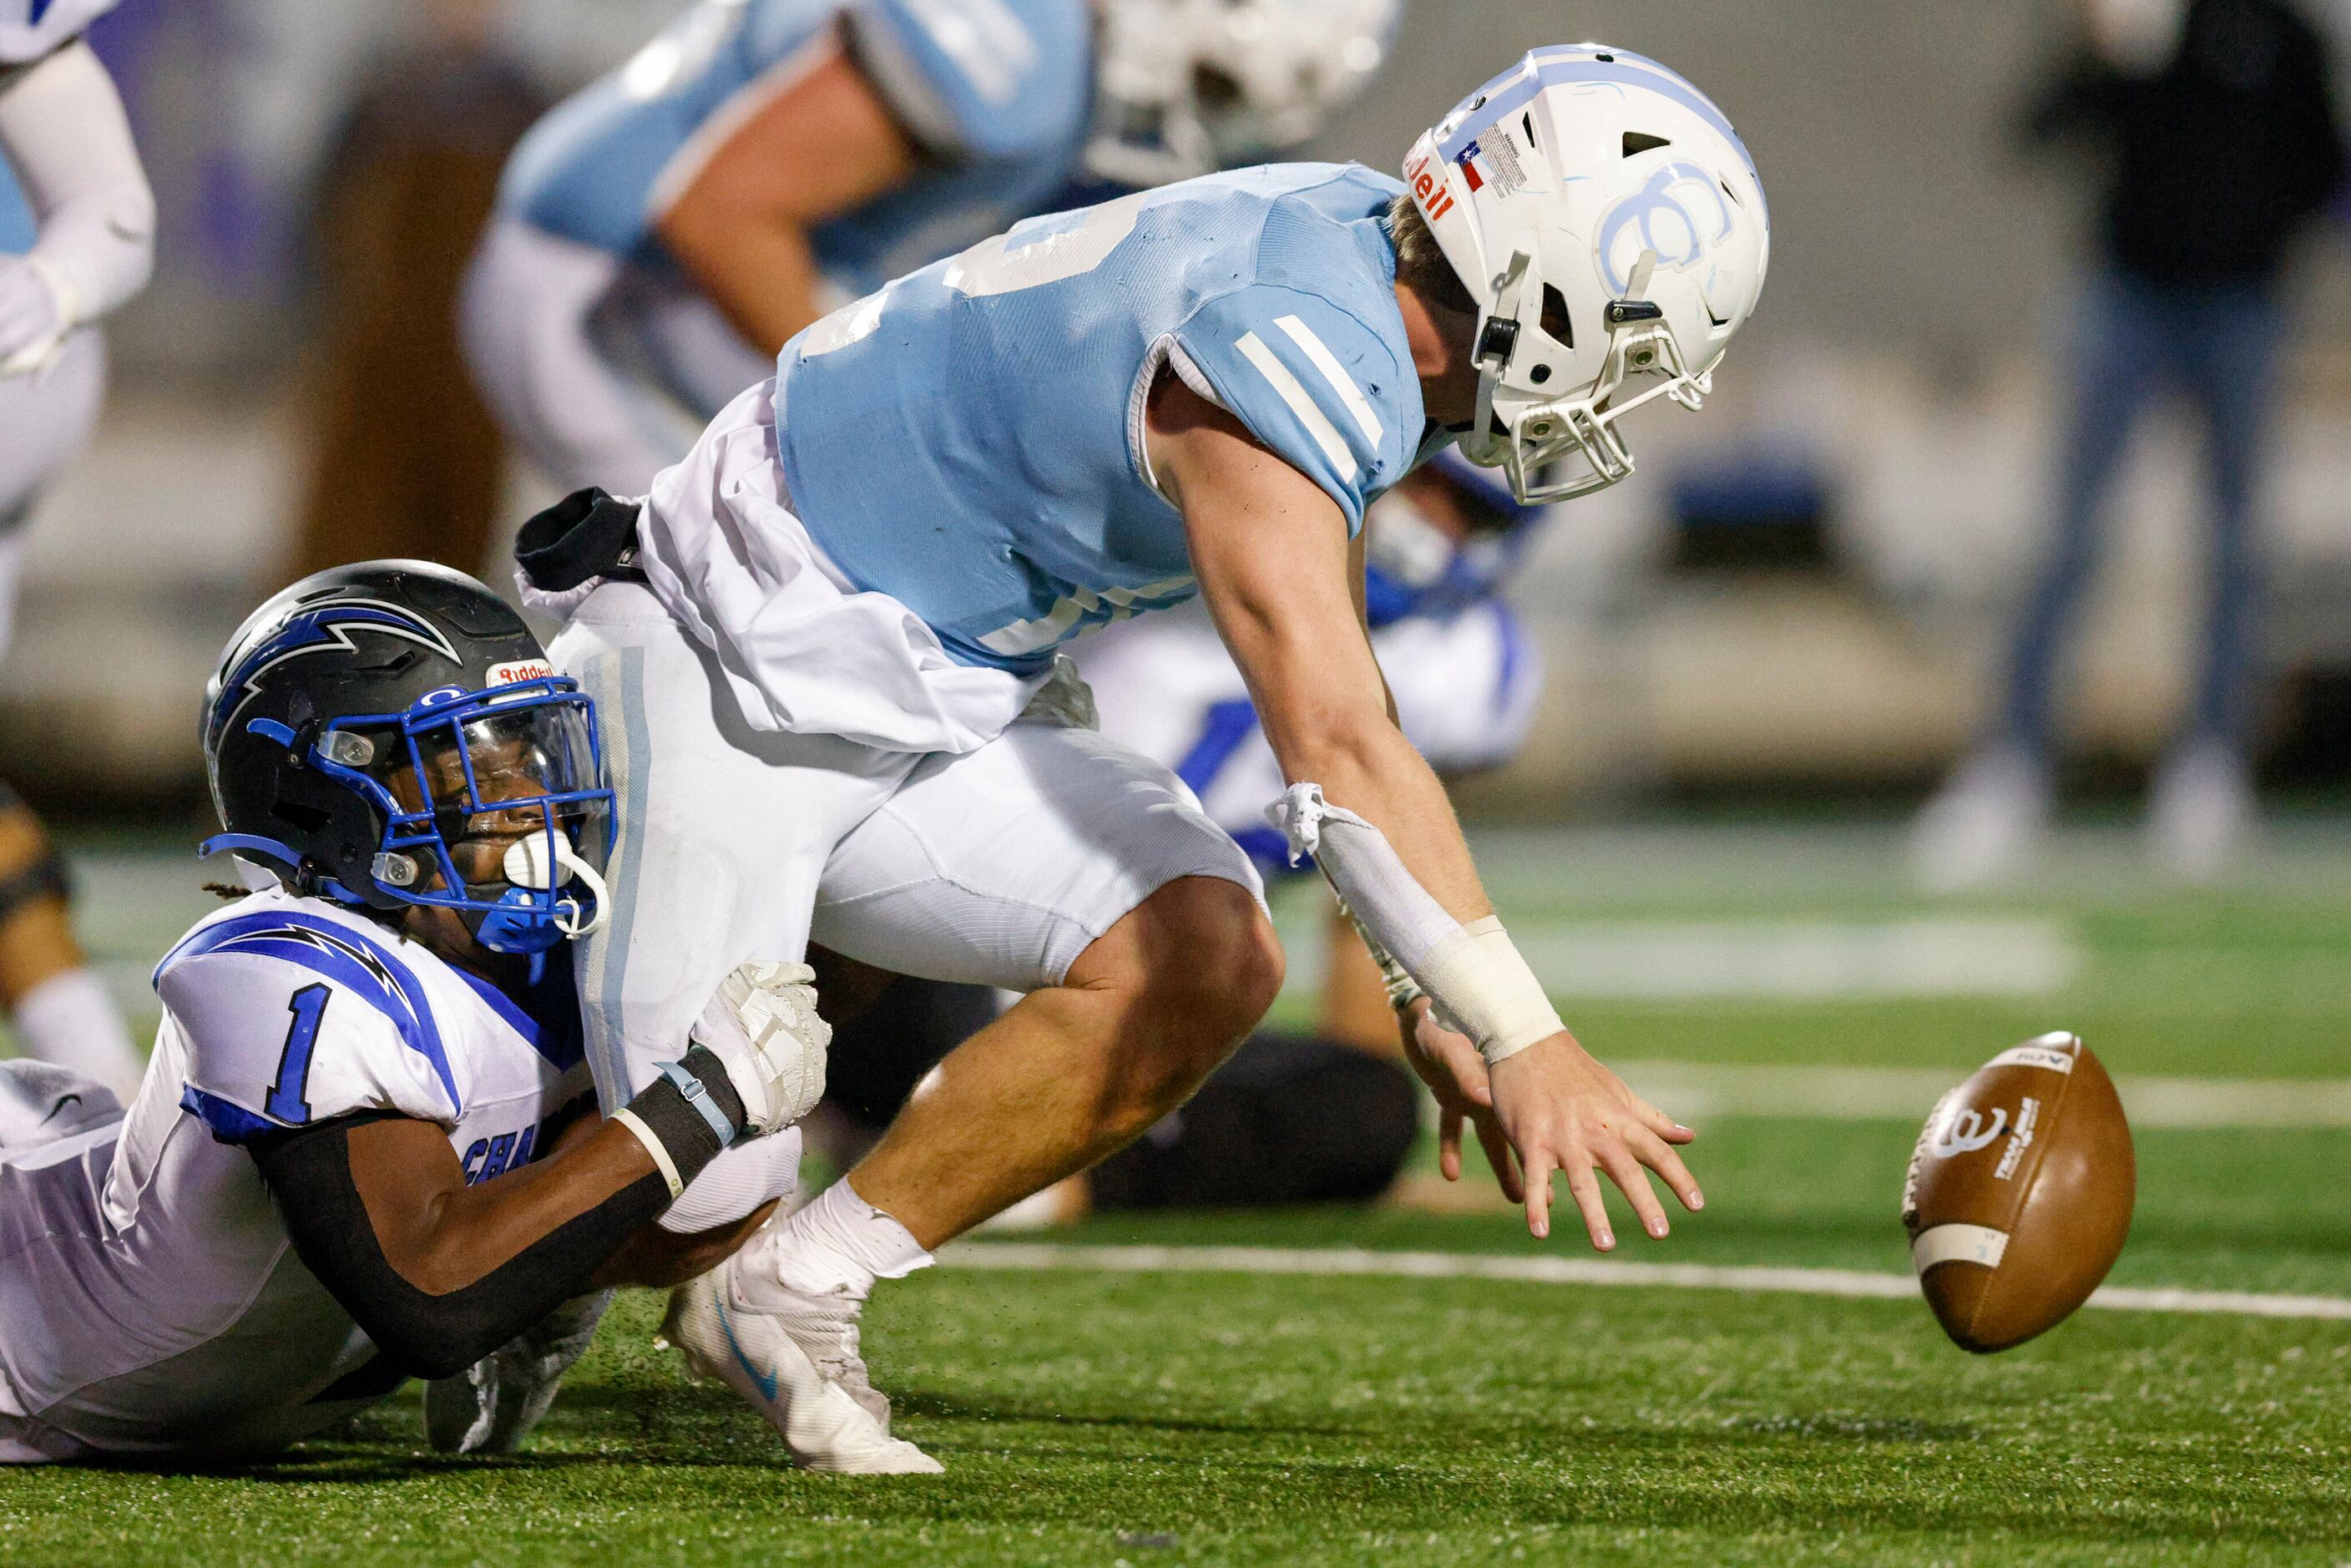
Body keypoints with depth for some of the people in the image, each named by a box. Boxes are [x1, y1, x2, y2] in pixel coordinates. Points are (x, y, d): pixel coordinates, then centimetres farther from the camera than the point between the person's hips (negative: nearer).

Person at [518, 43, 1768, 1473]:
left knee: (1202, 956, -12)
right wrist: (1528, 1044, -36)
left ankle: (793, 1290, -2)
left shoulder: (1347, 256, 1)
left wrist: (1432, 1002, 10)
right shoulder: (1275, 356, -28)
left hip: (936, 699, 9)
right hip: (731, 687, -9)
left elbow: (1339, 693, 11)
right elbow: (1340, 750, -35)